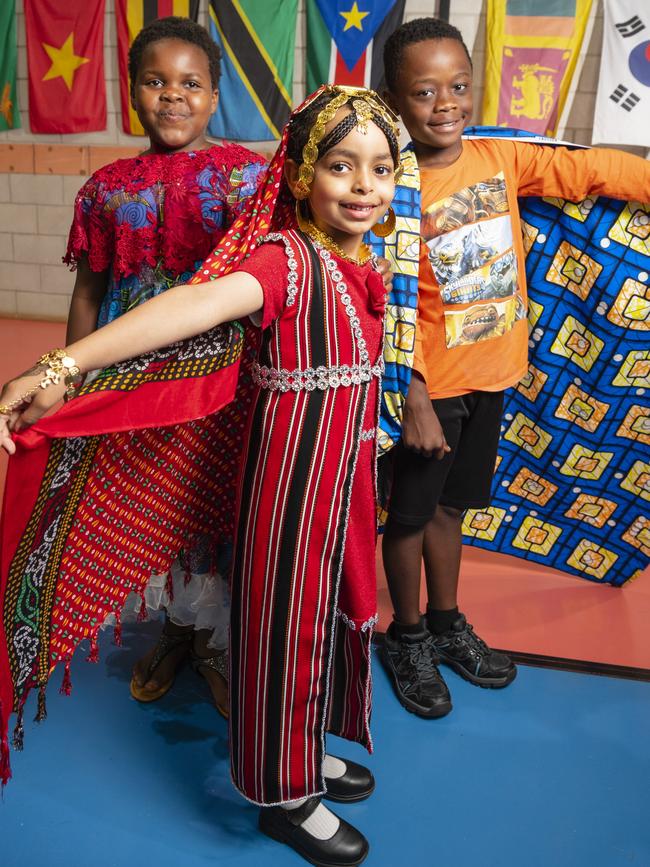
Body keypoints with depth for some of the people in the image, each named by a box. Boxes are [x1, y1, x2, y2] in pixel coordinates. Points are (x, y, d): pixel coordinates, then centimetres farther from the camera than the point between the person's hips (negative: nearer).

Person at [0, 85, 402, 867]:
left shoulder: (355, 260, 3)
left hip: (344, 468, 8)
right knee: (287, 617, 7)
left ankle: (307, 751, 45)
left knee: (330, 605, 21)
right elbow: (198, 304, -36)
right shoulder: (288, 255, -21)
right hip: (295, 468, -8)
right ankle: (285, 796, 31)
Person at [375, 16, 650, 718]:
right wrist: (411, 400, -19)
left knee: (451, 503, 21)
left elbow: (591, 170, 2)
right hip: (429, 386, -5)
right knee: (411, 510, 12)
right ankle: (407, 638, 34)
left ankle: (447, 625, 41)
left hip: (490, 377, 5)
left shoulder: (501, 160, -2)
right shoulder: (394, 190, -16)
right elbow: (391, 308, -17)